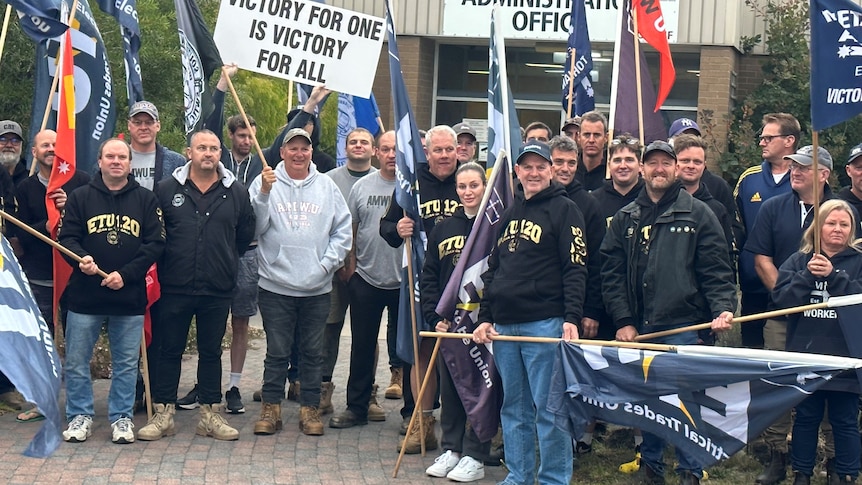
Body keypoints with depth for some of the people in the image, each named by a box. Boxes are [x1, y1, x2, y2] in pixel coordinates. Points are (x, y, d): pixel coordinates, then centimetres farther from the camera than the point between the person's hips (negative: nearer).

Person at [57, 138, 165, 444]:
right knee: (76, 361, 5)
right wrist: (81, 258, -19)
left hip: (130, 296, 0)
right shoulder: (80, 197, 5)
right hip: (84, 295, 0)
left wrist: (125, 274, -13)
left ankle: (121, 417, 20)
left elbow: (155, 243, -2)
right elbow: (66, 237, 2)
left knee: (127, 363, 7)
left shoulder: (146, 200, 4)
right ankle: (80, 415, 18)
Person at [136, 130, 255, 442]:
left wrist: (225, 260, 9)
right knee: (169, 351, 6)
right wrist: (166, 263, 5)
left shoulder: (236, 192, 4)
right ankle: (163, 414, 14)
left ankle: (209, 415, 18)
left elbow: (246, 234, 12)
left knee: (211, 352, 10)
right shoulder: (166, 189, 0)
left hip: (218, 290, 1)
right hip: (174, 288, -1)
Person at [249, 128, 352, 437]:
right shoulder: (265, 182, 1)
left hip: (317, 287, 2)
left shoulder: (327, 186, 7)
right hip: (276, 285, -2)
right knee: (277, 351, 4)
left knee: (313, 352, 9)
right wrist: (264, 192, -20)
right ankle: (271, 407, 14)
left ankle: (310, 408, 18)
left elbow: (343, 231, 7)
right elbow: (255, 227, -9)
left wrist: (327, 263, -4)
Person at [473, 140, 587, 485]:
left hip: (545, 324, -7)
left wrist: (572, 318, -19)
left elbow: (575, 269, -9)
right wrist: (485, 317, 13)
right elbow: (493, 270, 22)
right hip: (504, 326, 7)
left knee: (548, 408, -4)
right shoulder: (509, 215, 19)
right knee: (513, 408, 11)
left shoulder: (564, 210, -1)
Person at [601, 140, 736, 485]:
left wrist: (723, 309, -15)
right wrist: (623, 321, -1)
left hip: (683, 327, -3)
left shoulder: (698, 214, 4)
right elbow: (612, 273, 7)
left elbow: (716, 271, 0)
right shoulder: (625, 218, 12)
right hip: (639, 328, 3)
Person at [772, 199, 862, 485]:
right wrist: (807, 276, -15)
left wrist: (834, 276, -19)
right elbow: (780, 297, -3)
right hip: (805, 357, 2)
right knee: (805, 418, 11)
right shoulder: (799, 261, 8)